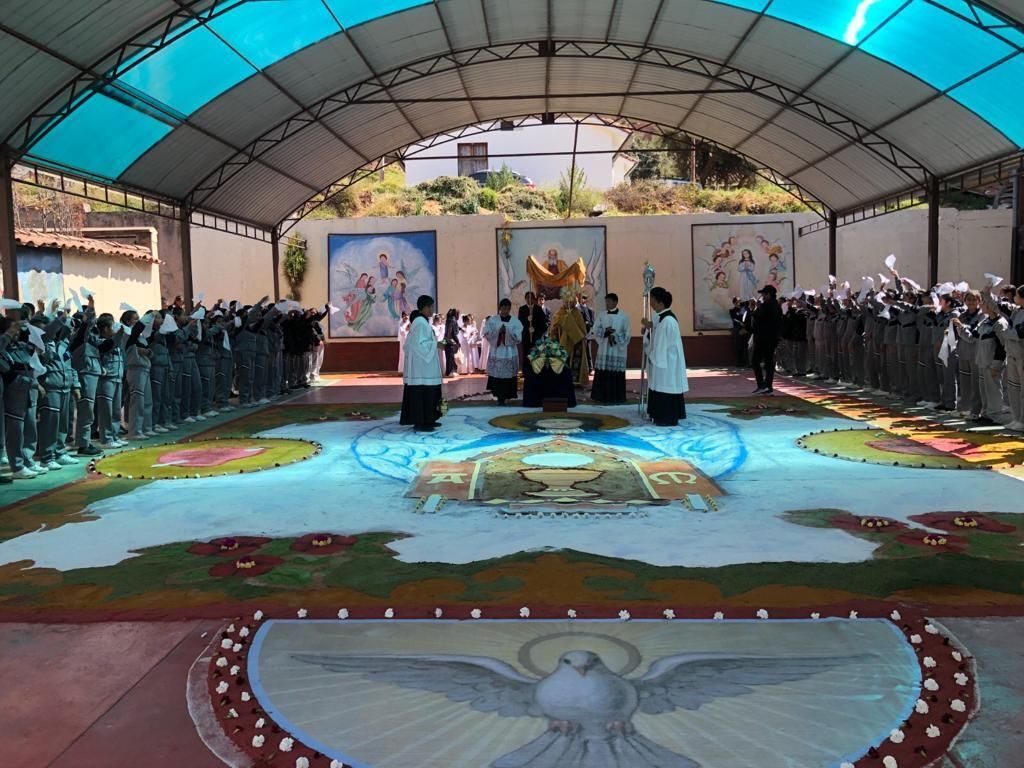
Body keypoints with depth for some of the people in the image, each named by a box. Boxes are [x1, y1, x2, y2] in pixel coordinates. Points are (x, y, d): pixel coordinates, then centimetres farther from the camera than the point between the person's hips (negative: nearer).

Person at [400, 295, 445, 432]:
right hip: (421, 366, -11)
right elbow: (419, 344, -23)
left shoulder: (420, 321, 15)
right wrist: (436, 344, -15)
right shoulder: (421, 323, -17)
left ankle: (426, 420, 19)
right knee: (421, 393, -7)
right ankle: (419, 422, -4)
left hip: (421, 366, 11)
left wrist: (434, 342, 16)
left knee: (427, 393, 13)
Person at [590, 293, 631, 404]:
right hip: (603, 349, 3)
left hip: (617, 350, -3)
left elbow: (626, 334, -5)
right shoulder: (601, 315, 8)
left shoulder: (624, 316, -3)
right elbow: (596, 330, 2)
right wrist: (606, 331, -15)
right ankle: (601, 396, 13)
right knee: (602, 374, 4)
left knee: (616, 374, -2)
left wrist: (614, 336, -16)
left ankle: (615, 398, 6)